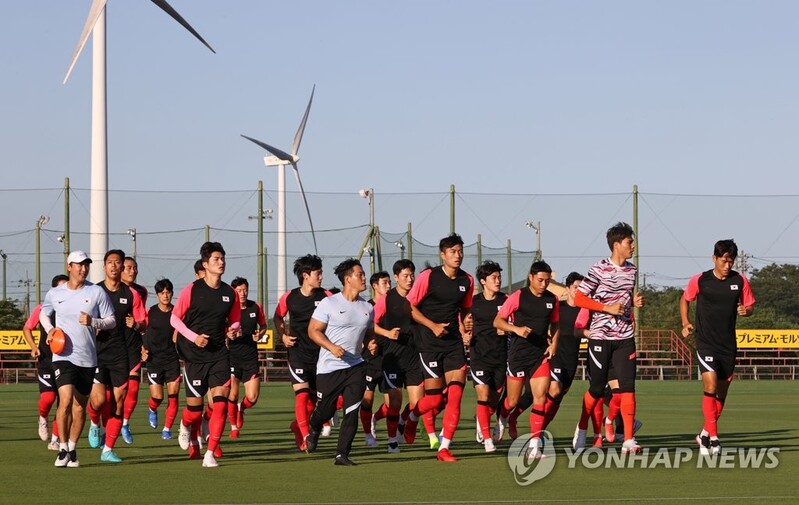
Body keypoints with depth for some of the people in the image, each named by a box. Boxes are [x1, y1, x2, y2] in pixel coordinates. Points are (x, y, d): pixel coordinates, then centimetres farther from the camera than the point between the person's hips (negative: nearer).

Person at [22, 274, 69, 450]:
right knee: (48, 397, -16)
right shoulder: (43, 309, -1)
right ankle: (43, 419, 18)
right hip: (46, 359, -2)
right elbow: (27, 328, 11)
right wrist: (34, 346, -4)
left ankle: (55, 439, 11)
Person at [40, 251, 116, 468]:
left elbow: (111, 321, 3)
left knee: (80, 406, 8)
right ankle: (63, 448, -8)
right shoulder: (55, 294, 3)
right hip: (64, 356, -2)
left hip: (88, 358, 2)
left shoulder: (97, 292, 0)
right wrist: (49, 329, 3)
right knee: (65, 400, -18)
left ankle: (72, 449, 23)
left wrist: (93, 322, -15)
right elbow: (43, 312, 22)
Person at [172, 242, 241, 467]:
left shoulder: (230, 293, 5)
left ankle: (210, 453, -9)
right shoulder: (192, 290, -5)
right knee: (195, 405, 2)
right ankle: (187, 427, 40)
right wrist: (194, 337, -13)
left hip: (219, 354, 2)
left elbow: (235, 321, 19)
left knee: (221, 401, -13)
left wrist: (233, 329, -5)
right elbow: (175, 318, 0)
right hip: (194, 355, -2)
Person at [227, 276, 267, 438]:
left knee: (252, 397, -4)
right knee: (233, 394, -8)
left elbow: (263, 326, 18)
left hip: (251, 357, 2)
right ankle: (234, 426, 14)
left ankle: (241, 408, 31)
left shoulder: (255, 308, 1)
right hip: (232, 356, -2)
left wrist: (260, 334, -4)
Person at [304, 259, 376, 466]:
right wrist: (332, 347, -21)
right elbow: (313, 330, -7)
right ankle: (314, 430, 41)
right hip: (329, 367, -4)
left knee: (352, 411, -9)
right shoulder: (329, 304, -7)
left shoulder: (367, 308, 8)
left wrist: (371, 342, -2)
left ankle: (342, 454, -4)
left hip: (355, 366, 4)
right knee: (325, 411, 5)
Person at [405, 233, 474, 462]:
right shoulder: (428, 277, -8)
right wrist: (432, 325, -14)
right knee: (434, 398, -4)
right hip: (430, 342, -4)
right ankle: (411, 417, 30)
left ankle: (444, 447, -5)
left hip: (454, 341, 4)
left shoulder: (466, 280, 6)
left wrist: (464, 328, 4)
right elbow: (410, 307, -4)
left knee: (455, 393, -10)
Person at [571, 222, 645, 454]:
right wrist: (608, 308, -17)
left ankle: (628, 440, -10)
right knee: (597, 388, 4)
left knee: (627, 386, -8)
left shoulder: (631, 270, 11)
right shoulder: (600, 269, -9)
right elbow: (579, 298, -11)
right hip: (600, 336, -4)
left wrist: (634, 302, 4)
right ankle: (582, 429, 28)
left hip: (624, 337, 4)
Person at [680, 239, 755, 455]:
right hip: (706, 343, -3)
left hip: (728, 345, 4)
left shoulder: (740, 281, 0)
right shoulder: (699, 280, -5)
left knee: (722, 392, 11)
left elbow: (750, 305, 10)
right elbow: (685, 299, 12)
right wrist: (686, 323, -1)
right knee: (710, 387, -19)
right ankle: (713, 437, -16)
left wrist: (745, 310, -14)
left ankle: (705, 434, 29)